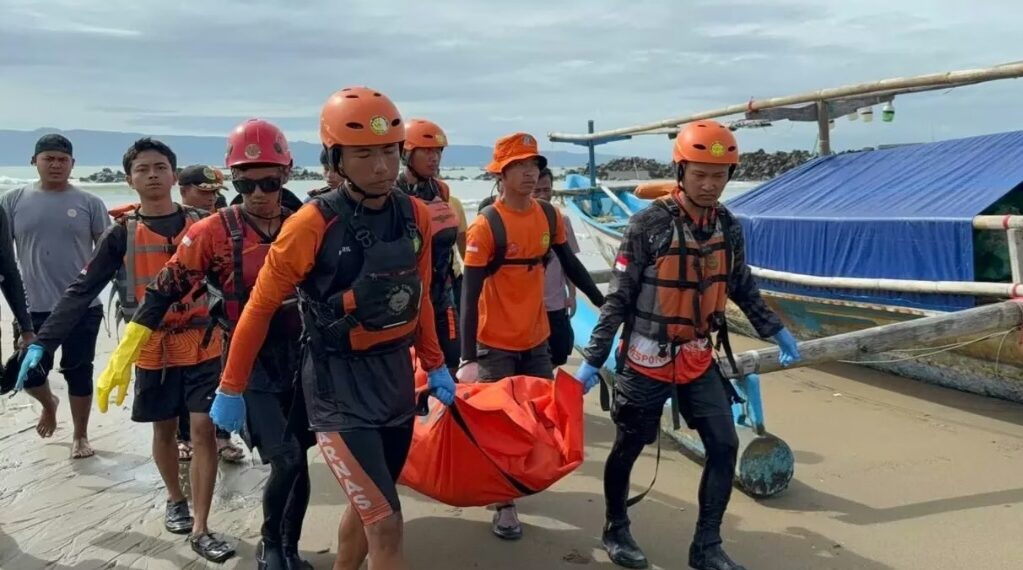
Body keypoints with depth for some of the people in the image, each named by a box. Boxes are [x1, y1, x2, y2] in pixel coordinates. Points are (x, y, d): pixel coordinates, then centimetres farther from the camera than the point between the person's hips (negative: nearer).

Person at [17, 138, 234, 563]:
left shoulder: (200, 224, 0)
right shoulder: (122, 233, -2)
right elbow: (82, 290, -4)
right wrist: (43, 343, -10)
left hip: (202, 346, 0)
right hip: (151, 349, 1)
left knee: (203, 430, -4)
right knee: (164, 429, 14)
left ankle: (200, 530, 3)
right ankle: (175, 500, 39)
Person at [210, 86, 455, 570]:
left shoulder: (415, 216, -1)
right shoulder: (313, 224, -17)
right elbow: (260, 307, -8)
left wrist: (435, 365, 17)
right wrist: (231, 388, -2)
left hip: (397, 374, 6)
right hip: (338, 384, -6)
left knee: (367, 507, 21)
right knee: (386, 525, -8)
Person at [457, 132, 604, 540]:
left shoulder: (549, 216, 0)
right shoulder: (486, 225, -18)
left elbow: (571, 264, 14)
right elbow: (469, 293, -19)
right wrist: (468, 359, -25)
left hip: (536, 338, 6)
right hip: (496, 344, -6)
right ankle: (504, 505, 19)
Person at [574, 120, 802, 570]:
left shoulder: (728, 226, 0)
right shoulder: (649, 225, -17)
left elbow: (742, 287, 15)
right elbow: (618, 298, -14)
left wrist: (775, 331, 17)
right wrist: (593, 359, -14)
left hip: (698, 359, 5)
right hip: (647, 360, -5)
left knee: (724, 445, 2)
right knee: (628, 448, 10)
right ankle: (616, 530, 33)